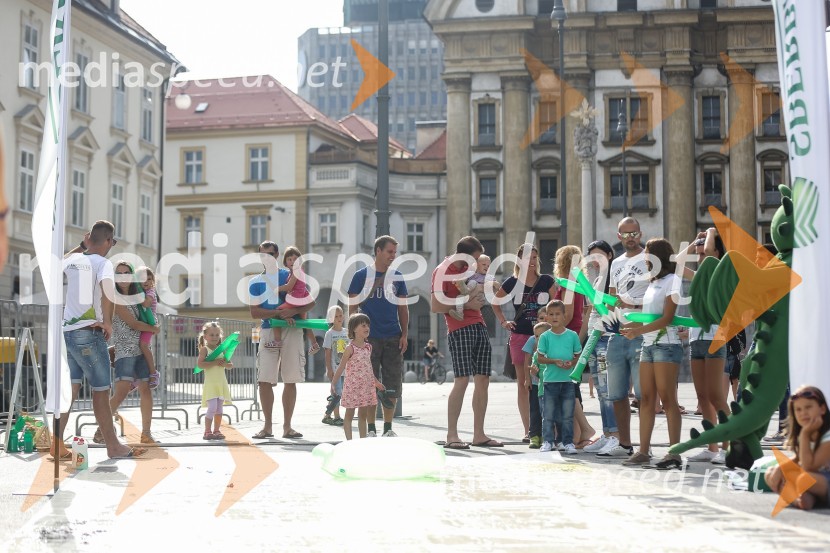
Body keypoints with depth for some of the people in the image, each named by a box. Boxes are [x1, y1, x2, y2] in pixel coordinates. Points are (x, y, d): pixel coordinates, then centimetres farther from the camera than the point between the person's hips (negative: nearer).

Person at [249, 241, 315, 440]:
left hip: (292, 331, -1)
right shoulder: (255, 282, 9)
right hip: (268, 332, 1)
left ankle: (287, 426, 9)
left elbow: (310, 302, 4)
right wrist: (279, 313, -14)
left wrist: (293, 311, -15)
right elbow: (254, 312, -1)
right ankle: (267, 426, 4)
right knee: (264, 380, -6)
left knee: (291, 381, 1)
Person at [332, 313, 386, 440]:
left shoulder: (368, 347, 8)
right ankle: (349, 440, 5)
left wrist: (376, 381, 25)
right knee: (349, 414, 3)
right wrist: (333, 383, -12)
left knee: (363, 414, 12)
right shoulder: (350, 348, -11)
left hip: (366, 385, 6)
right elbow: (341, 367, -9)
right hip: (352, 385, -6)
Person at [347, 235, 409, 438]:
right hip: (368, 338, -3)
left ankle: (388, 428, 13)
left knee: (392, 385, 3)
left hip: (393, 338, 3)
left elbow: (403, 308, 13)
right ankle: (371, 429, 8)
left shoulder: (397, 276, 10)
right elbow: (352, 307, 1)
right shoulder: (361, 275, 1)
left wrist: (404, 334, 3)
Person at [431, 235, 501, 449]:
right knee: (462, 380, -13)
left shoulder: (469, 269, 19)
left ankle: (479, 434, 9)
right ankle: (451, 436, -8)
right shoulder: (442, 271, -5)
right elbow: (435, 306, -13)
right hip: (459, 329, -8)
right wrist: (465, 304, -15)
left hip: (479, 326, 8)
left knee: (483, 380, 4)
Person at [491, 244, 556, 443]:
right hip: (520, 337, 1)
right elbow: (495, 301, 16)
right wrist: (503, 321, 6)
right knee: (523, 383, 4)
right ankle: (528, 430, 8)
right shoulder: (512, 283, 3)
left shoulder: (547, 281, 1)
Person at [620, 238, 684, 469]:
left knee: (668, 399, -8)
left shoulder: (672, 280, -5)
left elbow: (667, 318, -13)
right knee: (646, 399, 5)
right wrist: (632, 327, 3)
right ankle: (643, 451, 7)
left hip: (666, 345, -8)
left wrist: (638, 330, -20)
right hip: (648, 345, 8)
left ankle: (674, 453, -6)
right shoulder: (653, 283, 19)